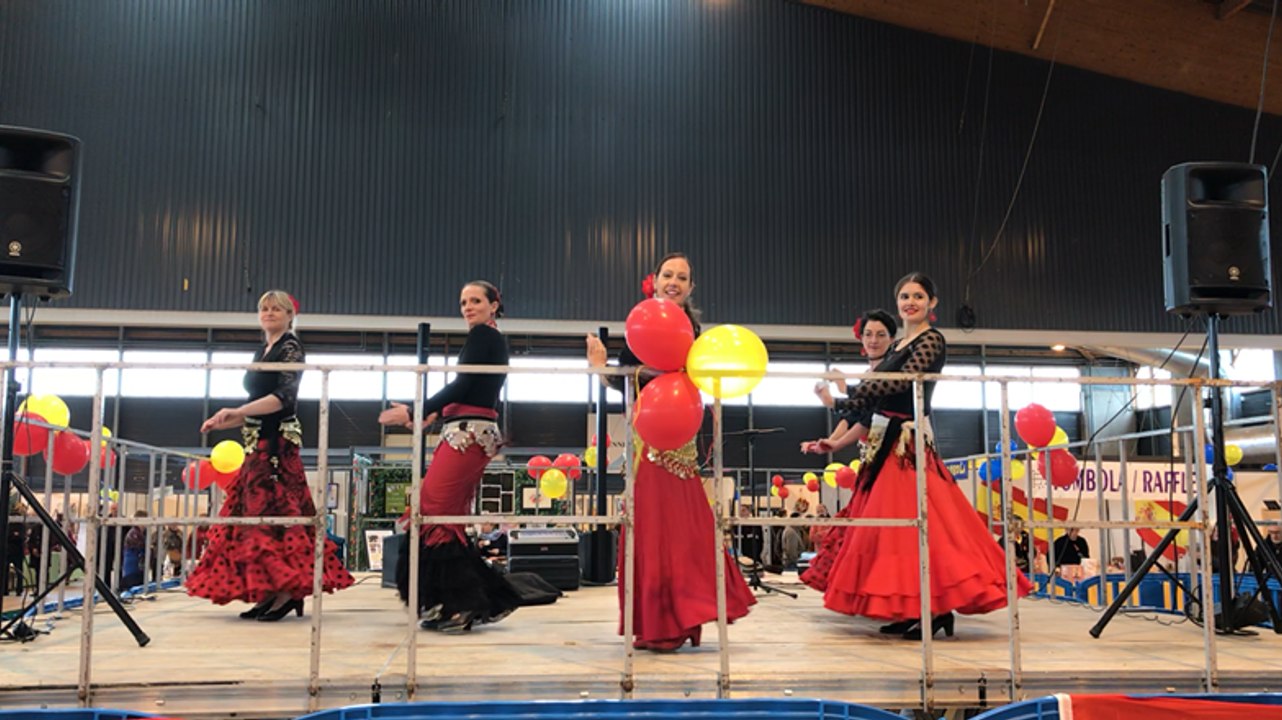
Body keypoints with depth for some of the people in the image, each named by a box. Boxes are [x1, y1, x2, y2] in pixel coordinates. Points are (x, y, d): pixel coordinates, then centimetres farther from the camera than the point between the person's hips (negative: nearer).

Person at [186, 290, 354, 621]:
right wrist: (222, 422, 14)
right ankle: (268, 592, 9)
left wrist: (237, 411, -25)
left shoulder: (291, 348, -4)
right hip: (259, 443, 8)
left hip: (278, 442, -8)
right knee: (254, 512, 6)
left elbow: (284, 396, -18)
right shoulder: (262, 352, 19)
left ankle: (287, 591, -11)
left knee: (273, 510, -12)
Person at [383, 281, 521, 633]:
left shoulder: (481, 335, -6)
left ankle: (459, 606, -10)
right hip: (477, 432, 10)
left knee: (436, 512, -10)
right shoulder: (496, 340, 22)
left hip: (467, 432, -10)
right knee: (452, 516, 11)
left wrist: (415, 412, -10)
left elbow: (463, 384, -14)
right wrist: (436, 414, 26)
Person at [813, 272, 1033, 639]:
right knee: (889, 524, 7)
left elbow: (905, 380, -20)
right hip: (886, 443, 9)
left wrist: (842, 398, -21)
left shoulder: (932, 340, -5)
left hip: (909, 443, -8)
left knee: (913, 520, -11)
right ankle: (910, 610, 12)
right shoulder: (896, 346, 19)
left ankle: (937, 610, -5)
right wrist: (840, 441, 17)